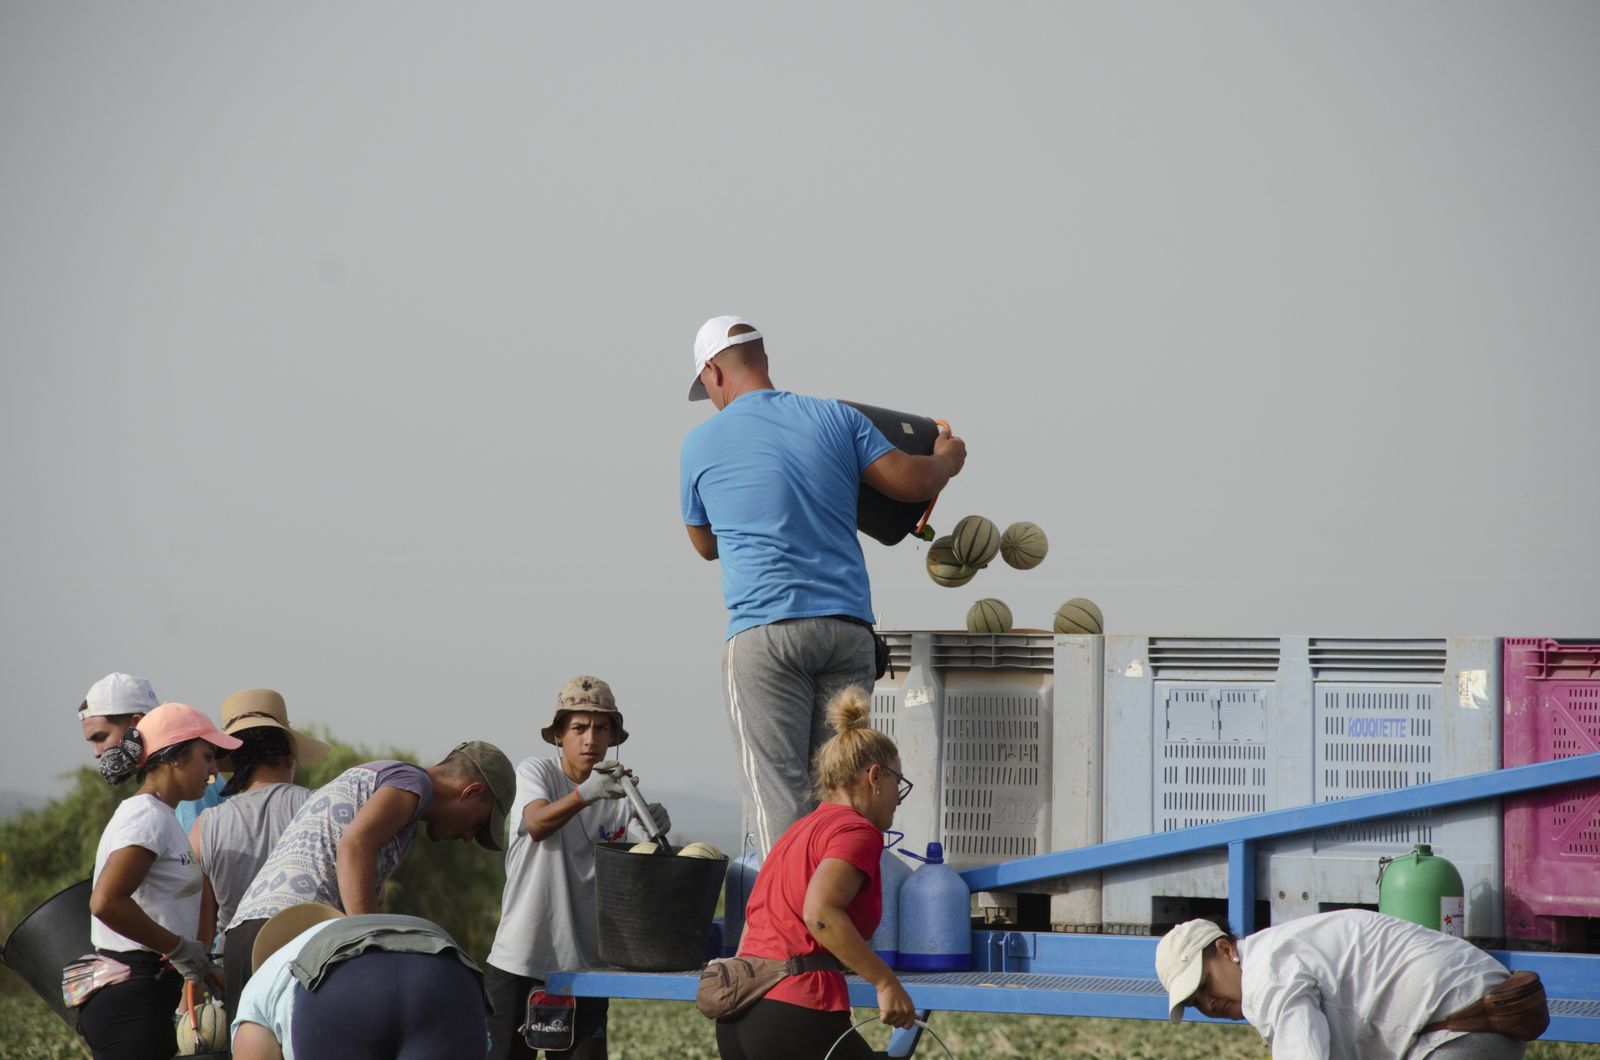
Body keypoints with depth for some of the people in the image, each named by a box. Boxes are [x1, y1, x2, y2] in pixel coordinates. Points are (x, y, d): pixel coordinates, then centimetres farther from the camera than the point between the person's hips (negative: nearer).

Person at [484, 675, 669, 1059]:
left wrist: (653, 835, -27)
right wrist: (586, 793, -43)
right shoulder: (535, 773, -2)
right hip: (520, 960, -3)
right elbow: (537, 823, -24)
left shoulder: (621, 795, 7)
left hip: (584, 966, 3)